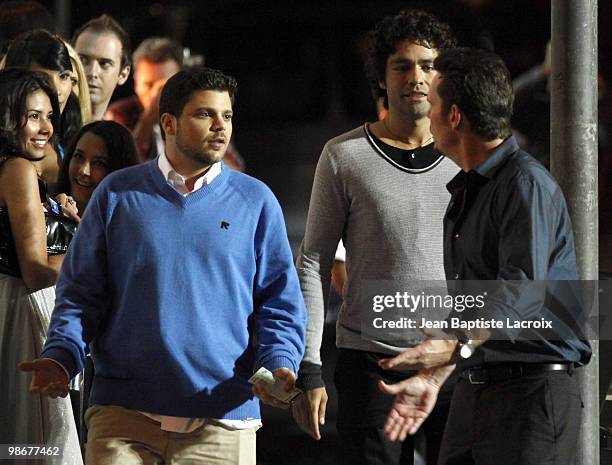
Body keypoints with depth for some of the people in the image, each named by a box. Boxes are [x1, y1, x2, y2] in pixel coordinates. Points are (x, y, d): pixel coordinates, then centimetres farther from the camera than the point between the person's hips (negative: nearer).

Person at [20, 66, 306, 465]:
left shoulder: (255, 201, 7)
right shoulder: (117, 193, 7)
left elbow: (280, 302, 7)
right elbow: (82, 291, 8)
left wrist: (280, 363, -12)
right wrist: (62, 356, -9)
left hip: (224, 418, 1)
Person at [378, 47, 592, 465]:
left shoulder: (526, 183, -12)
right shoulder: (467, 190, 20)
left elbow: (522, 290, -26)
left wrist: (457, 345, -38)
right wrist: (431, 378, 23)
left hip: (533, 388, -9)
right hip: (475, 390, 9)